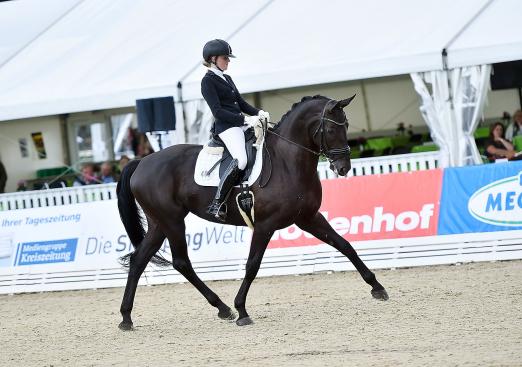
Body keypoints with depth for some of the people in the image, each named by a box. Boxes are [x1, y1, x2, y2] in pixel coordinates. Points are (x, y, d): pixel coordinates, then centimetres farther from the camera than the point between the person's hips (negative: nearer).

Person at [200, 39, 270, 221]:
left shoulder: (227, 79, 21)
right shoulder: (208, 81, -5)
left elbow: (241, 103, 22)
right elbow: (218, 111, -14)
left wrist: (258, 113, 2)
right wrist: (246, 120, -19)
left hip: (241, 123, 10)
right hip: (226, 126, -10)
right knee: (241, 160, -31)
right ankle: (216, 204, -28)